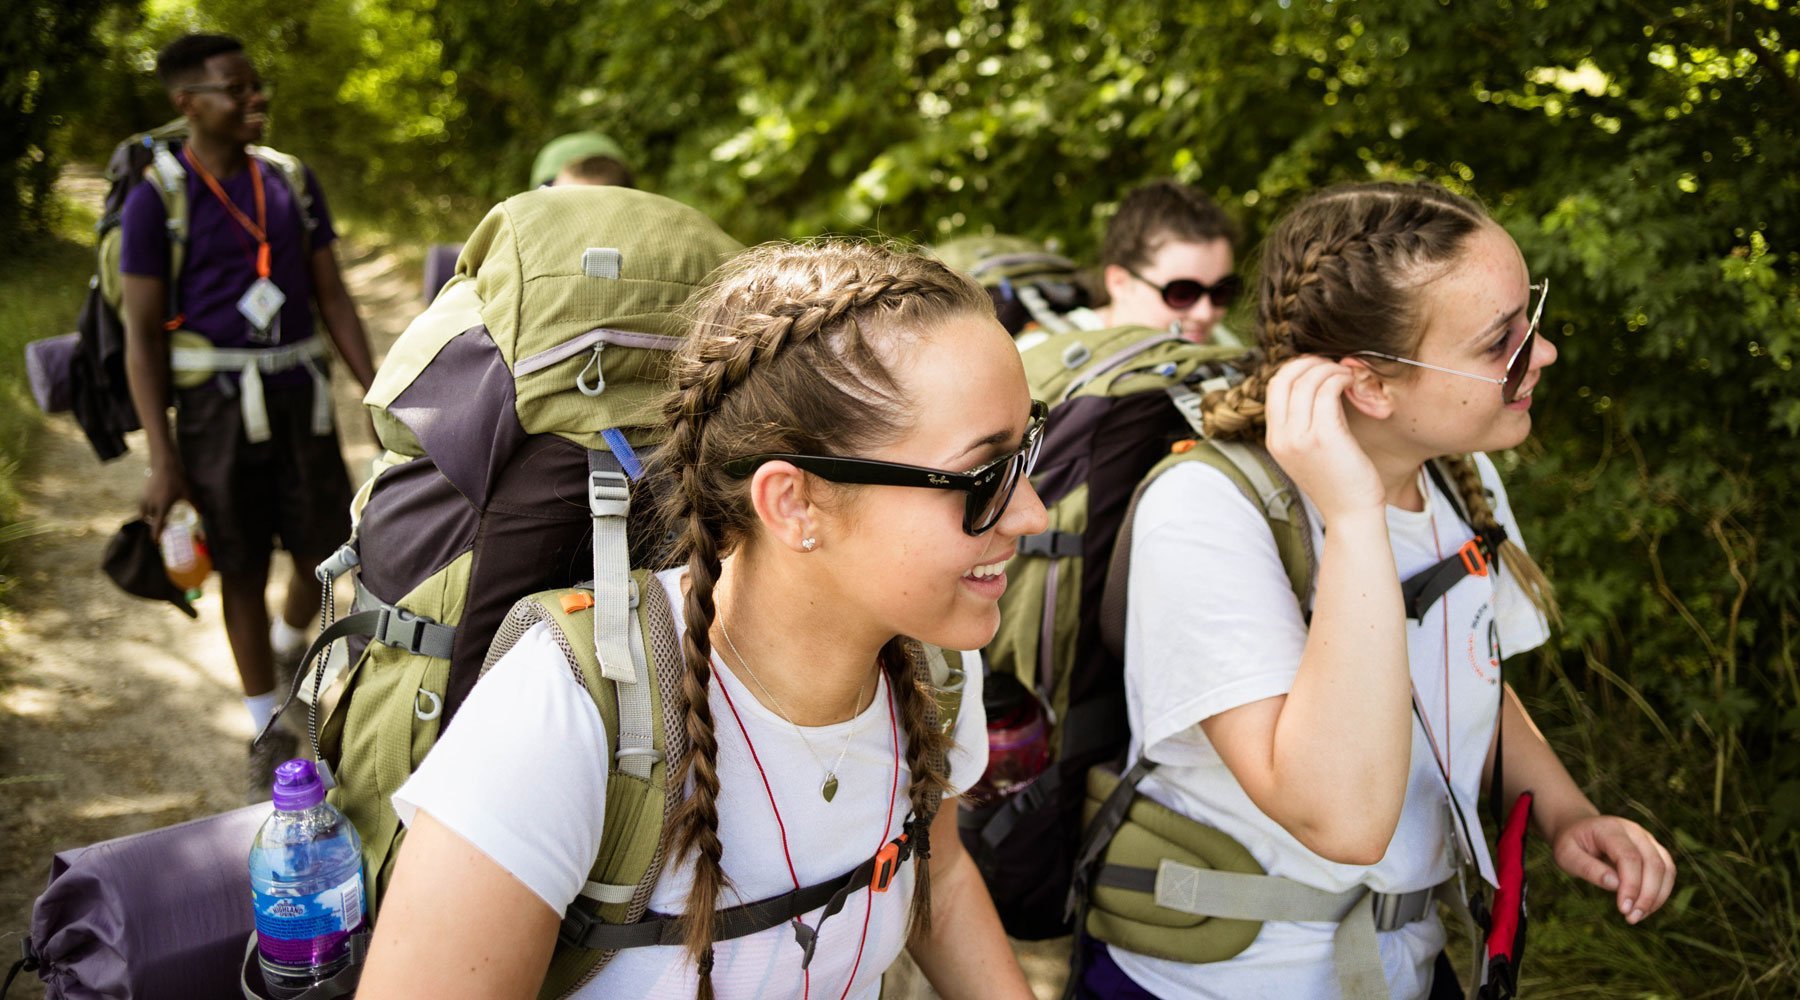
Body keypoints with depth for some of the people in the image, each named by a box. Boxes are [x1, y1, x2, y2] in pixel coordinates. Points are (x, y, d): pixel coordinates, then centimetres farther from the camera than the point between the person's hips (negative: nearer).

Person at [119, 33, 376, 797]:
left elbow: (332, 297, 9)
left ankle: (288, 650, 42)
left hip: (300, 394, 4)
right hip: (216, 400, -4)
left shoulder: (294, 182, 5)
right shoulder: (157, 200, -7)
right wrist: (162, 459, -11)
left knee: (326, 546, 8)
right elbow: (143, 335, -7)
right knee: (242, 568, 5)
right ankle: (269, 733, 20)